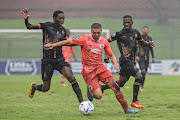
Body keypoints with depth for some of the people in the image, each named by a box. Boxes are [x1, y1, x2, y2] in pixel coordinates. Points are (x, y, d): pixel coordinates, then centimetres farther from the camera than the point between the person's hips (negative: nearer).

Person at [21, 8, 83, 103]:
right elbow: (29, 26, -9)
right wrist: (26, 19, -28)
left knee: (70, 77, -24)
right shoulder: (47, 26, -5)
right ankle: (34, 86, 37)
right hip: (47, 60, -3)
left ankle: (81, 100, -20)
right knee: (45, 88, 1)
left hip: (59, 59, 3)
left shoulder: (63, 30, 8)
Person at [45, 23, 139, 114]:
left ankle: (126, 109, 0)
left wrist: (115, 65, -8)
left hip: (100, 68, 4)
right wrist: (53, 45, -9)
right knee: (98, 96, -15)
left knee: (115, 86, -12)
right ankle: (90, 90, 22)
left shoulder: (104, 42, 3)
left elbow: (111, 55, 11)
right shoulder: (85, 39, -9)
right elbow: (69, 42, -6)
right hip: (88, 71, -4)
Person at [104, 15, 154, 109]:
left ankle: (101, 88, 30)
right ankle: (135, 101, -13)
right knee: (138, 76, -20)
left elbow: (142, 42, 25)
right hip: (125, 60, -7)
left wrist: (148, 43, 3)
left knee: (120, 84, 10)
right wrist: (106, 55, -8)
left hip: (131, 61, 7)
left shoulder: (135, 32, 10)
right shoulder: (119, 34, -7)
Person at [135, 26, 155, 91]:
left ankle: (142, 86, 17)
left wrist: (153, 57, 17)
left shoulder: (150, 38, 12)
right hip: (140, 58, -5)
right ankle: (140, 85, -5)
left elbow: (151, 48, 20)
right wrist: (136, 55, -21)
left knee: (144, 73, 7)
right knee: (143, 71, -18)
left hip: (147, 58, 5)